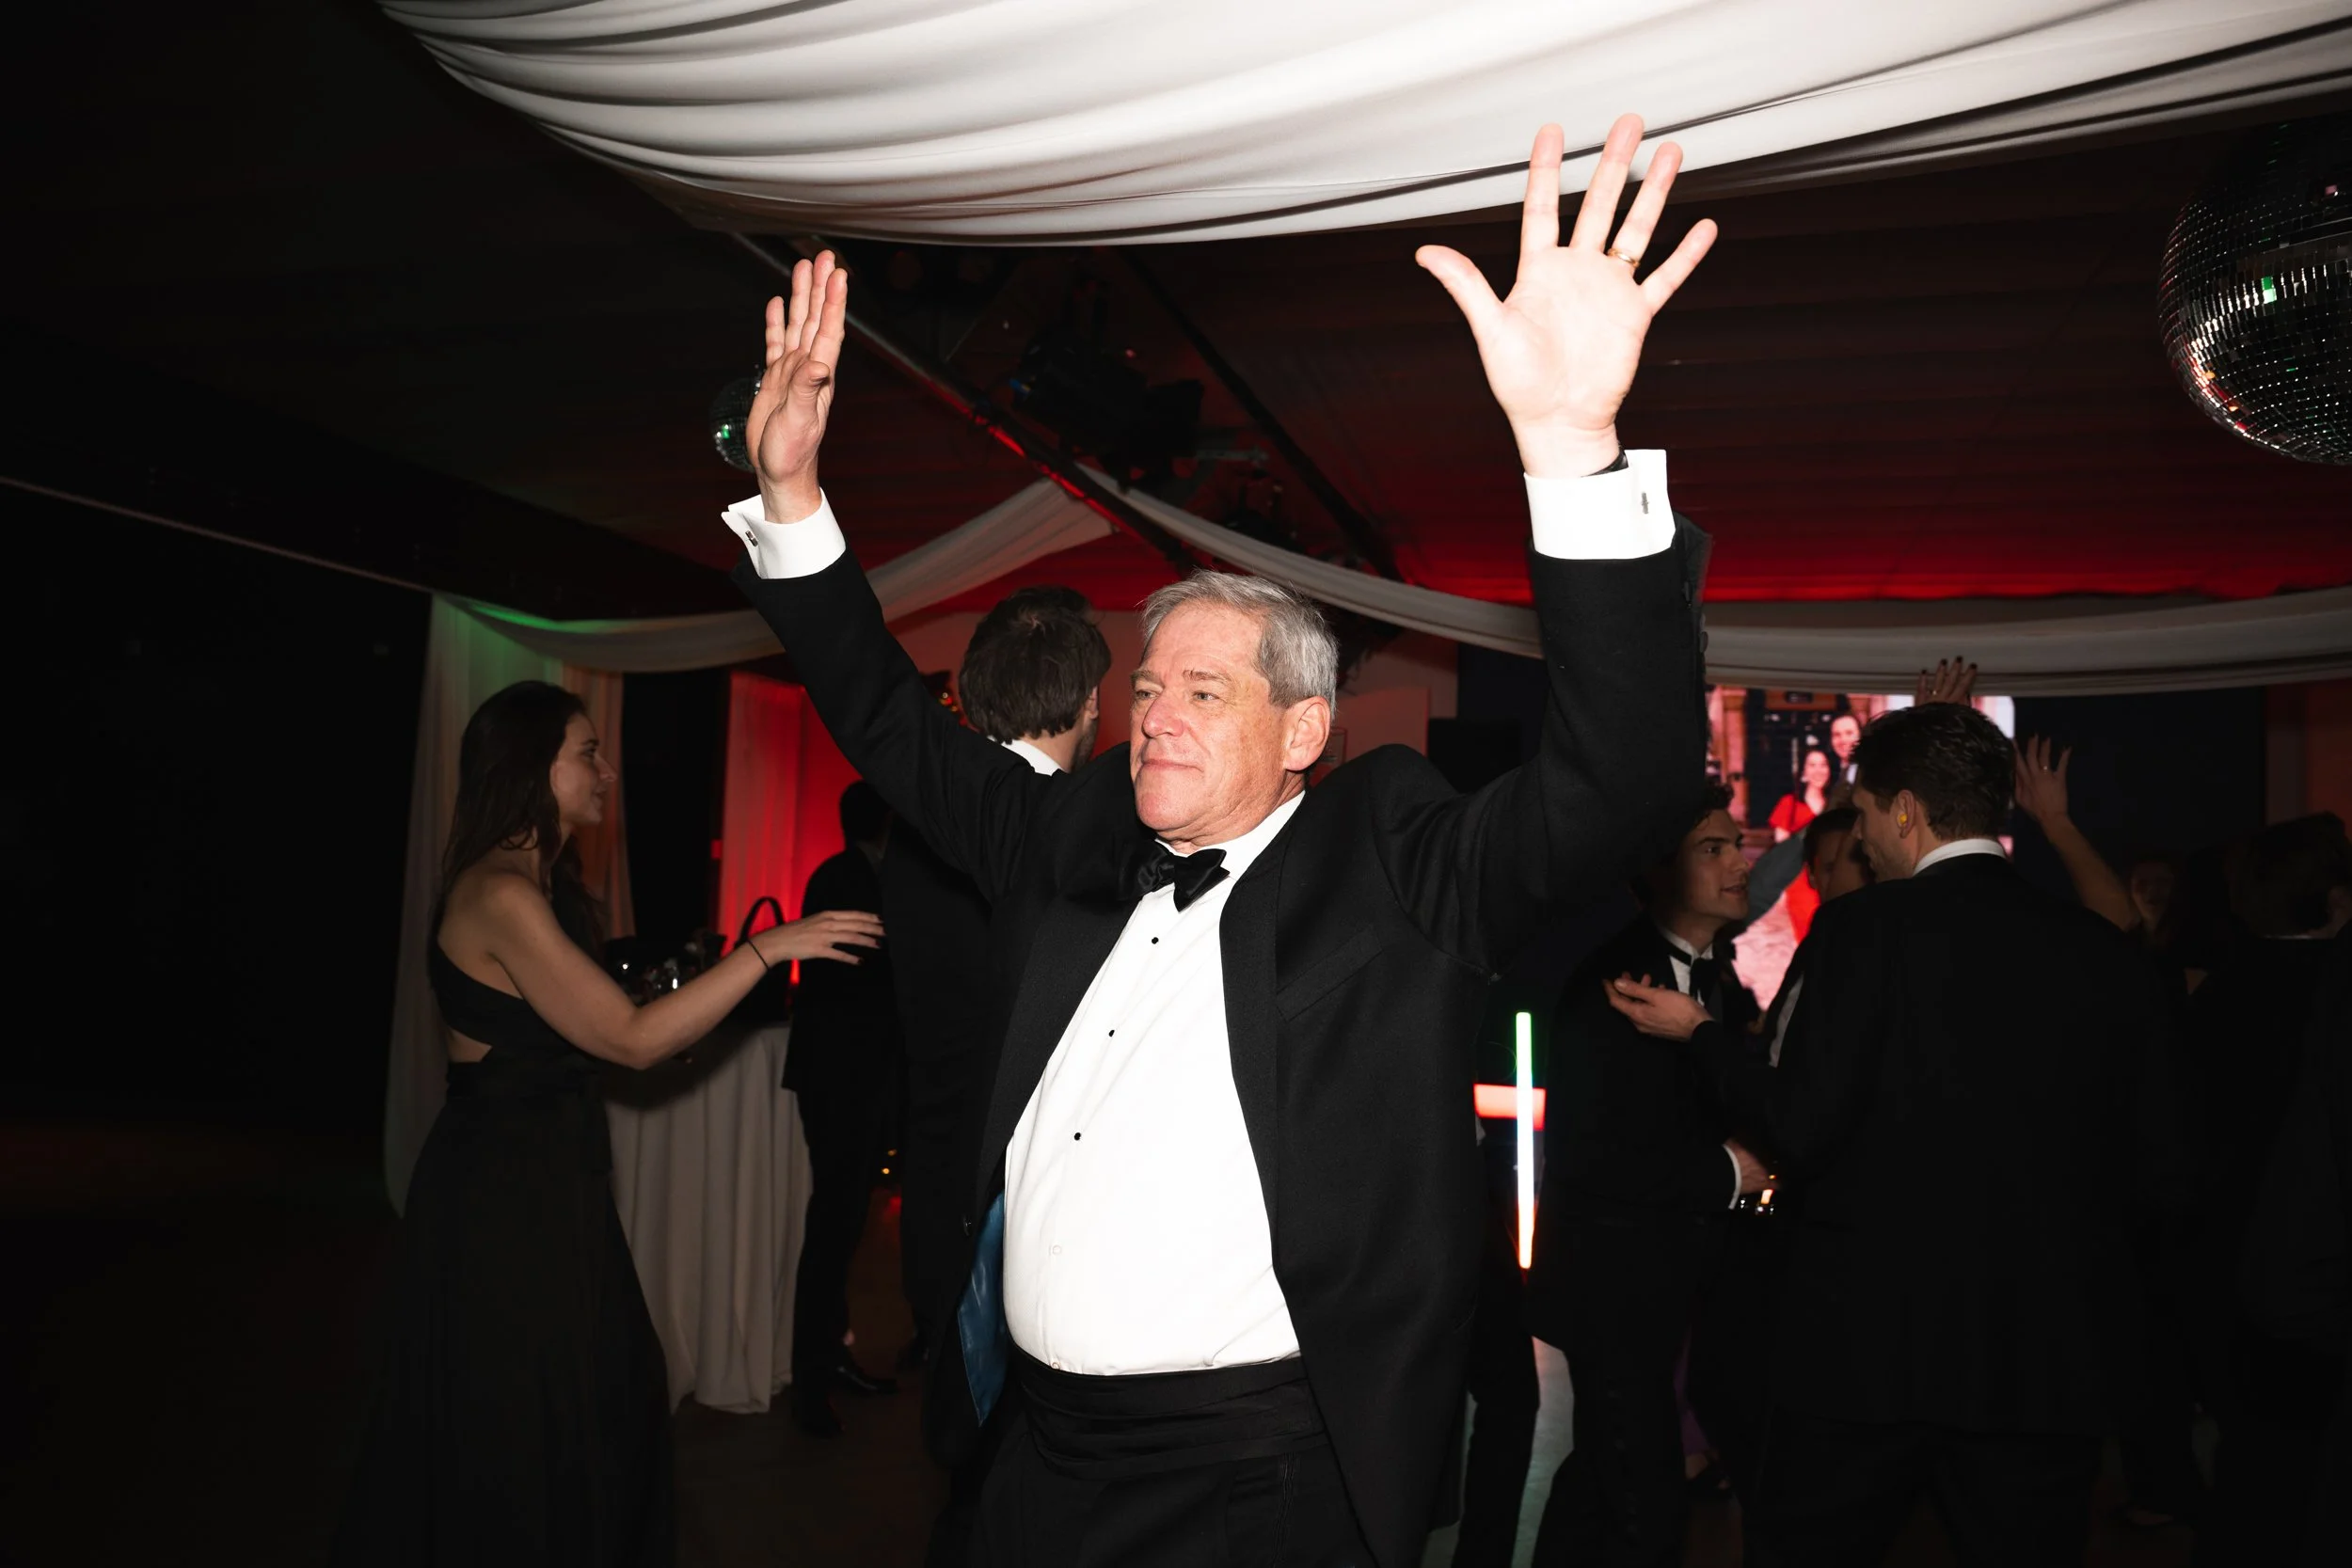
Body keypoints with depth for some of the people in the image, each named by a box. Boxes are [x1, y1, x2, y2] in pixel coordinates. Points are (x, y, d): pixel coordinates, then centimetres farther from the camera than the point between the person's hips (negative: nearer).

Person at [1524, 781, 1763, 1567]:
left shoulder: (1720, 980, 8)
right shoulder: (1606, 977, -17)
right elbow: (1583, 1156, -23)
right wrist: (1726, 1172, -17)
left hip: (1681, 1276, 8)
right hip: (1615, 1276, -8)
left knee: (1600, 1473, 22)